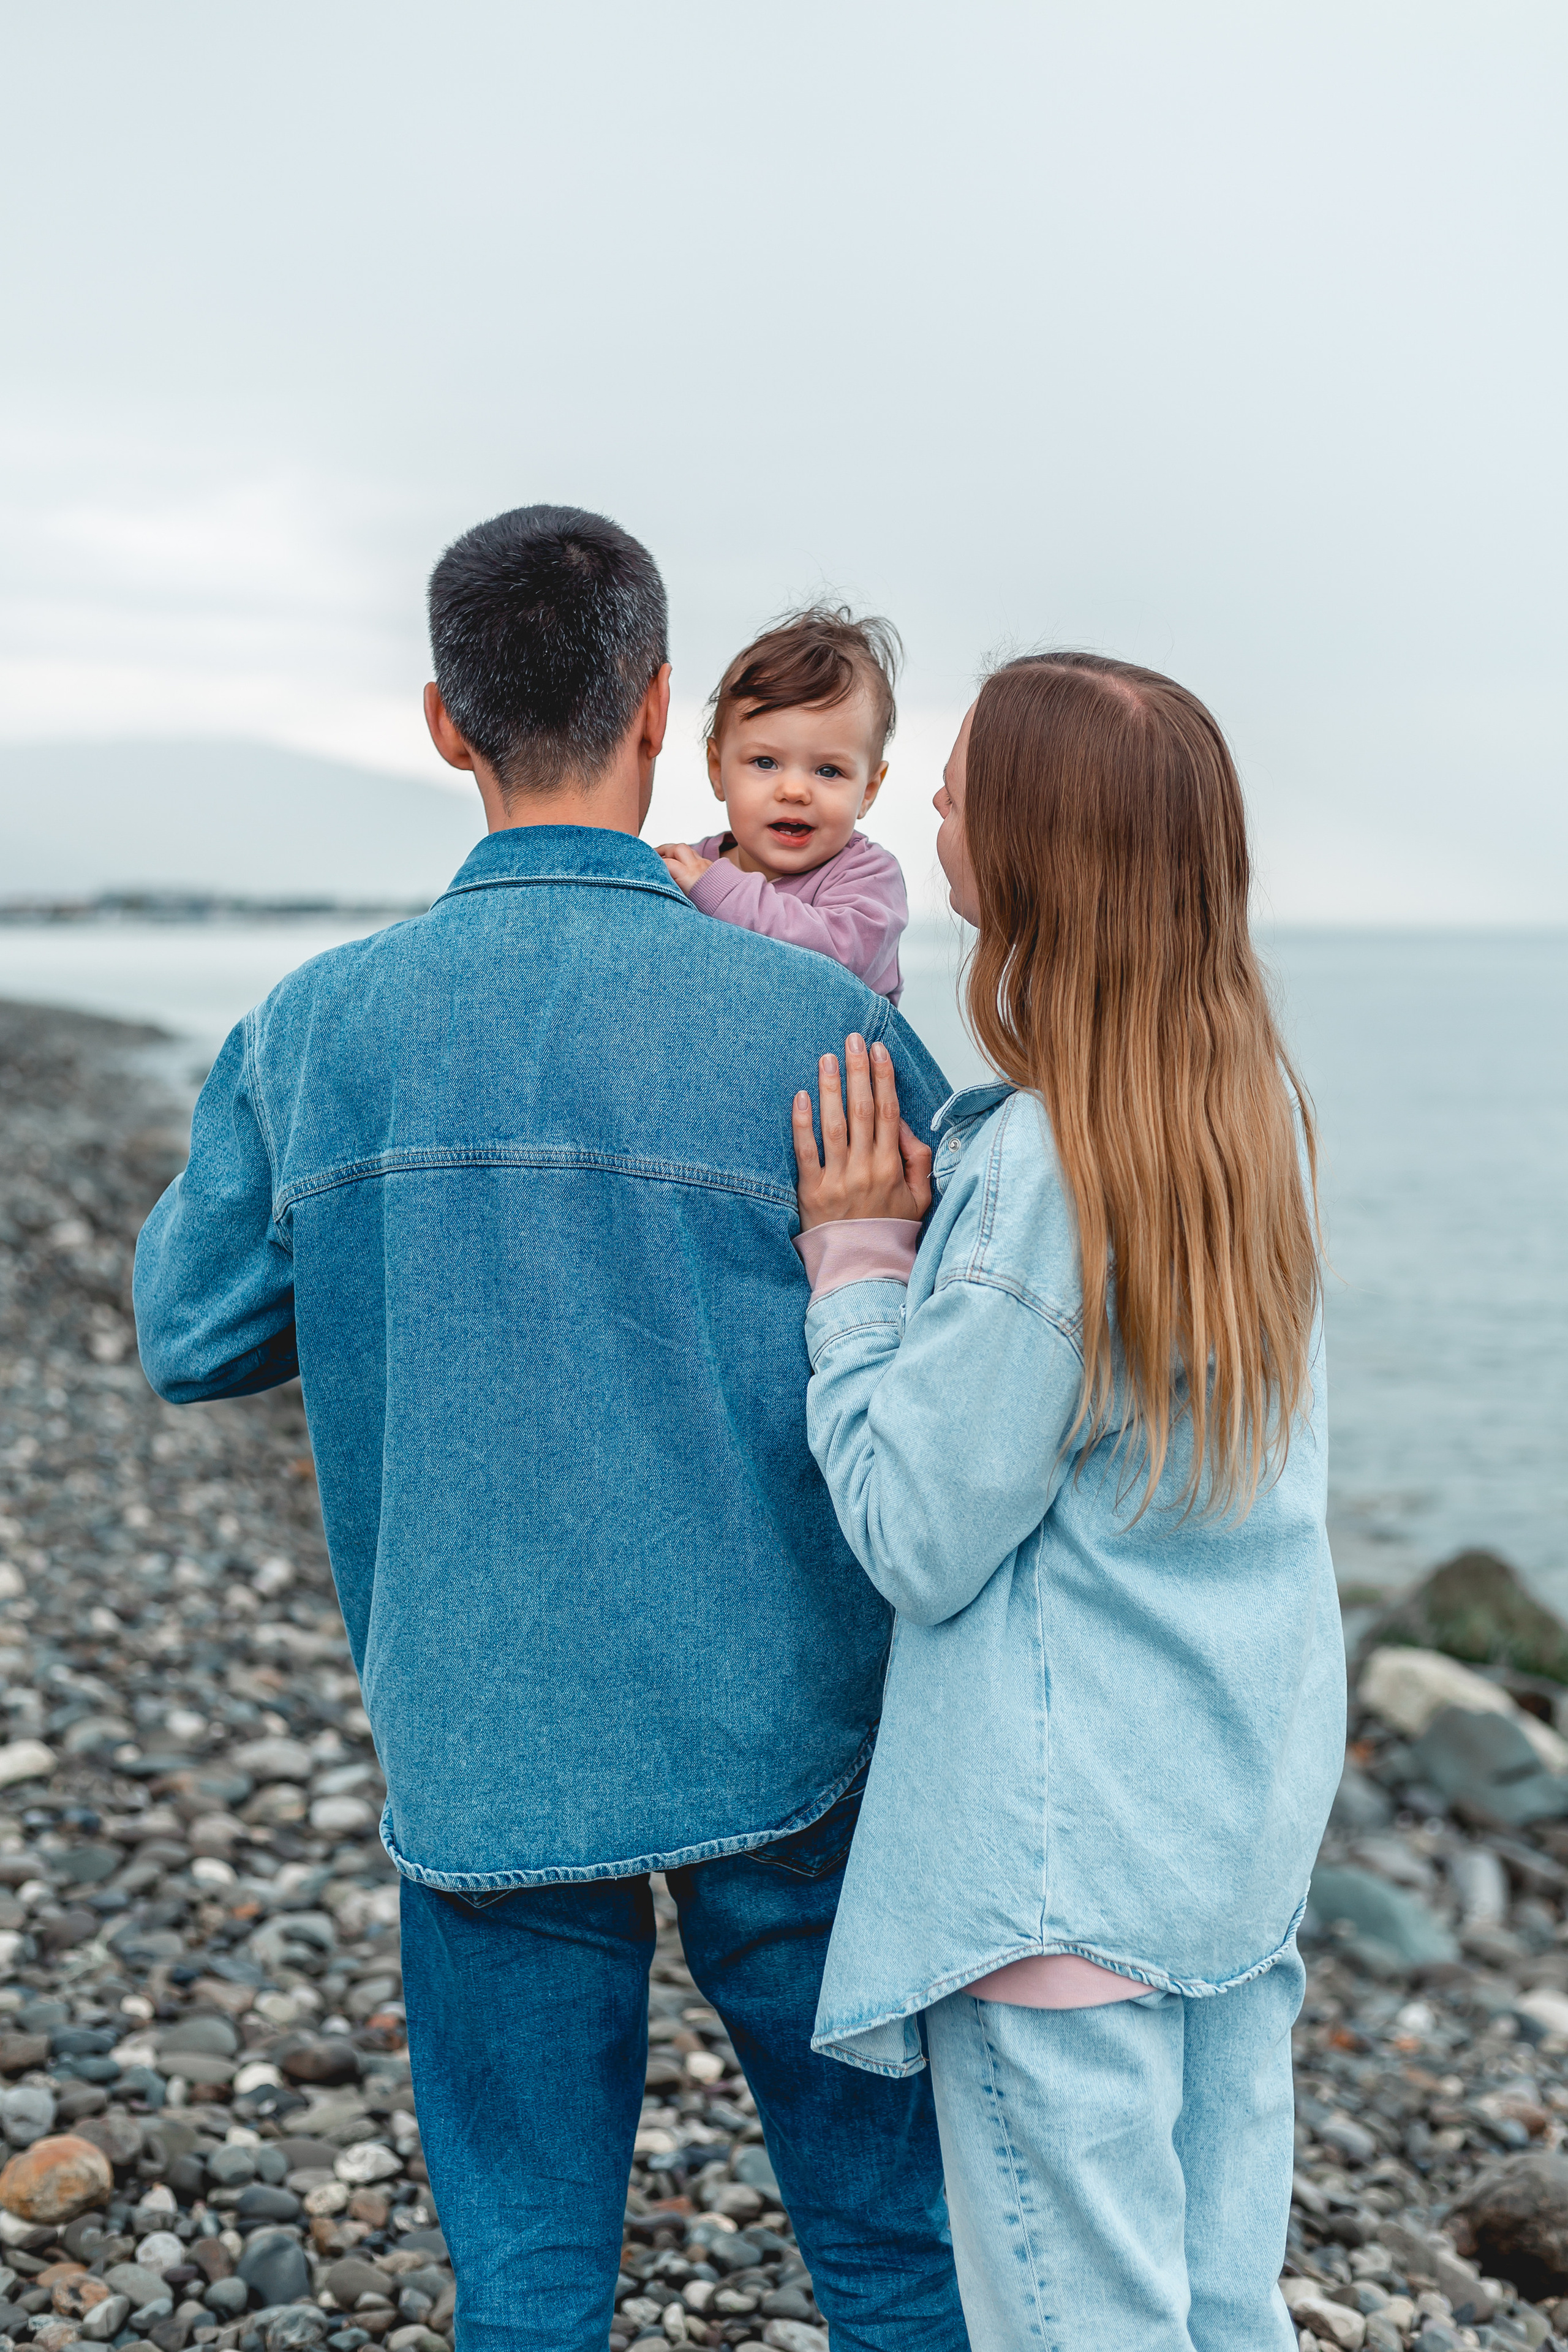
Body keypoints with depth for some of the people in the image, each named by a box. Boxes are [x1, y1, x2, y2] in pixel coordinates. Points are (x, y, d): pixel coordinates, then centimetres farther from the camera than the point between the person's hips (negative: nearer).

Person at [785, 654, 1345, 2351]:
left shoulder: (1043, 1162, -22)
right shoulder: (1256, 1109, 3)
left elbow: (916, 1537, -17)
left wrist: (856, 1258, -8)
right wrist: (918, 1241, 6)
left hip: (1069, 1855, -8)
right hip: (1249, 1821, 8)